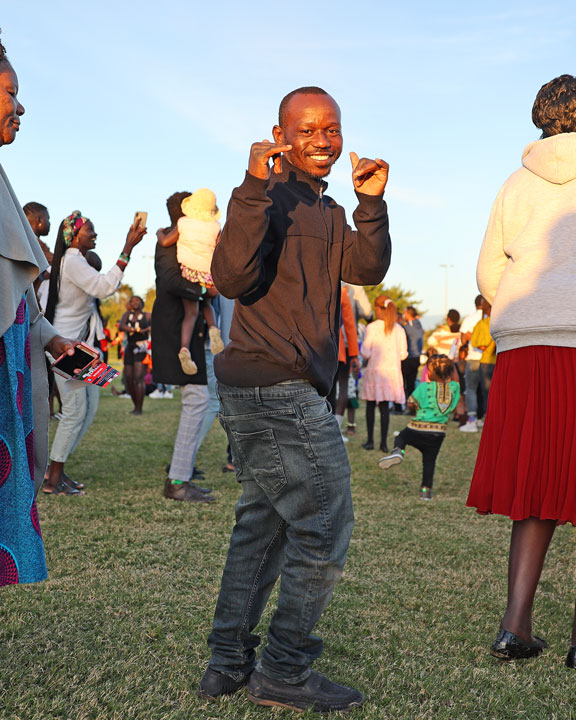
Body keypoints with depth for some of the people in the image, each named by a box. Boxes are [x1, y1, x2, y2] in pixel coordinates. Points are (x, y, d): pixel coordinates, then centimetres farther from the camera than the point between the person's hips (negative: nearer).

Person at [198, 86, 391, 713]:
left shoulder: (325, 209, 21)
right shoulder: (271, 195, -8)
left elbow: (365, 270, 7)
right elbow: (232, 278, -22)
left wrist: (371, 203, -6)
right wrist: (255, 188, -28)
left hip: (255, 392, 10)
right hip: (278, 387, -10)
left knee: (262, 525, 15)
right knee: (323, 528, -2)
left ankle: (227, 666, 24)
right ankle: (284, 672, 10)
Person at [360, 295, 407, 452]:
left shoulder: (371, 328, -9)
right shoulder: (399, 329, 0)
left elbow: (365, 353, -10)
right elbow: (403, 354, 2)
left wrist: (366, 356, 13)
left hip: (375, 370, -2)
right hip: (392, 371, 2)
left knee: (371, 406, 10)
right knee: (385, 407, 5)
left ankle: (370, 441, 13)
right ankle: (384, 442, 3)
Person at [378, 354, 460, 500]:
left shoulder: (424, 387, -8)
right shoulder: (455, 387, 0)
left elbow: (411, 402, 1)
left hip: (418, 429, -3)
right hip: (439, 432, 3)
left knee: (401, 437, 24)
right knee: (429, 460, 15)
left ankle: (398, 451, -7)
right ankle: (426, 489, 14)